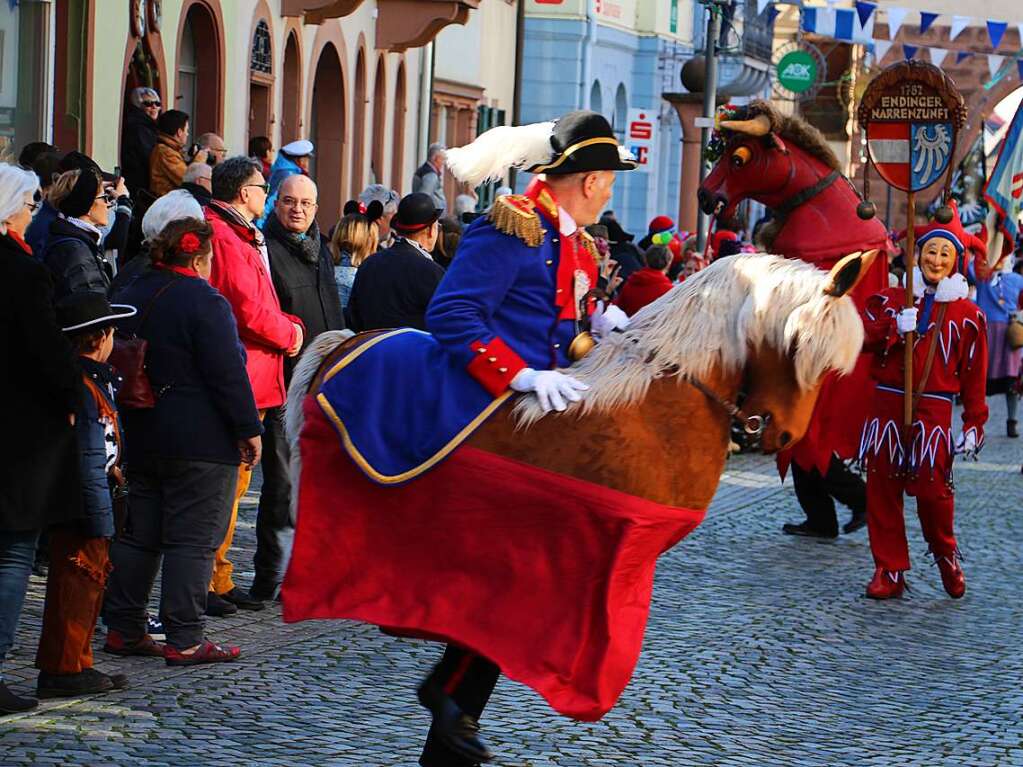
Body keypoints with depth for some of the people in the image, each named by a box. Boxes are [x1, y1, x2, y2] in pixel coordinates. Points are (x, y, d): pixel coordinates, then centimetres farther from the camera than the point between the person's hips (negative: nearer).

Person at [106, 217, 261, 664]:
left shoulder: (129, 297, 11)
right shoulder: (204, 303, -14)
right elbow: (228, 373, -16)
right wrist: (249, 430, -10)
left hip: (141, 438, 8)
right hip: (200, 441, -8)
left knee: (138, 535, 14)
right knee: (192, 539, -4)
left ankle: (123, 629, 18)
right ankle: (185, 640, -4)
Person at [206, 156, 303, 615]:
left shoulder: (241, 237, 19)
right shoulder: (225, 239, -15)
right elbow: (250, 312, -20)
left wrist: (289, 326, 6)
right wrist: (290, 334, -3)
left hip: (252, 382, 11)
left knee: (234, 481, 15)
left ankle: (218, 579, 21)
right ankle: (204, 582, -5)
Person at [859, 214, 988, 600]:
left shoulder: (967, 314, 7)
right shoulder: (890, 300, 11)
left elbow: (974, 376, 6)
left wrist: (974, 426, 2)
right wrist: (894, 328, -18)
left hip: (933, 411, -2)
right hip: (887, 405, 2)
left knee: (932, 488, -13)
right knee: (881, 487, 1)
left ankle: (946, 555, 15)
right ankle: (889, 571, 11)